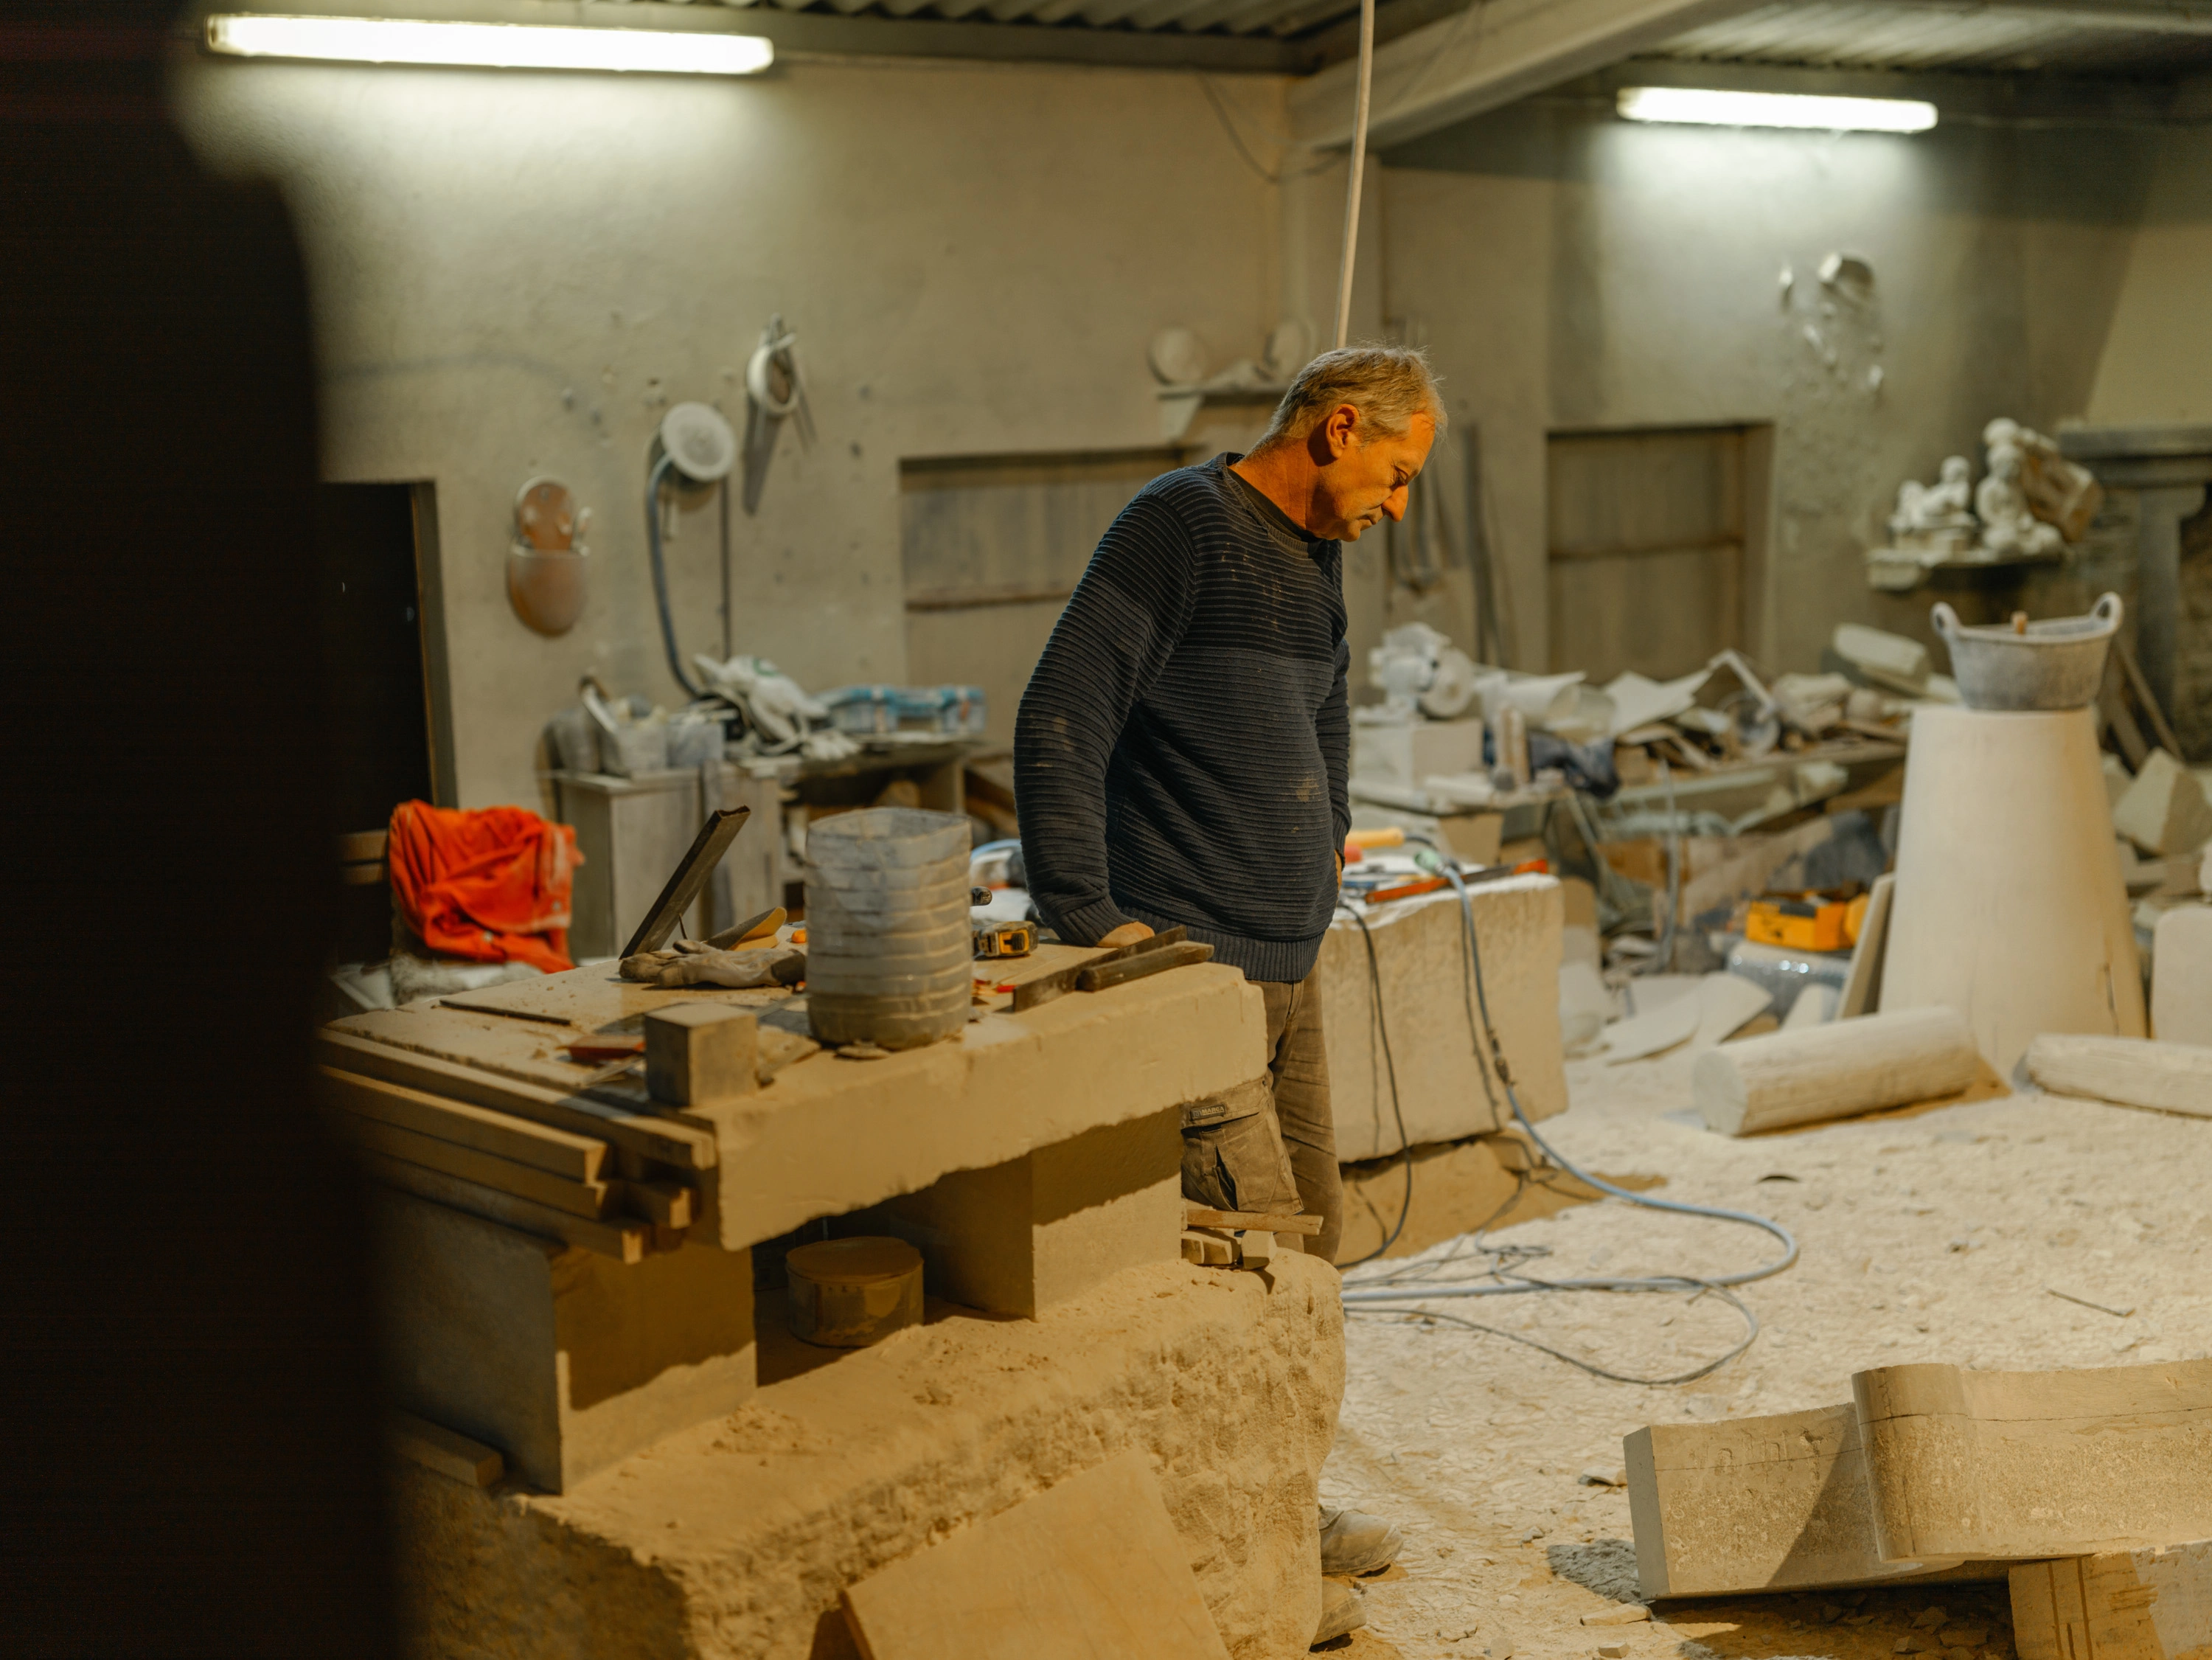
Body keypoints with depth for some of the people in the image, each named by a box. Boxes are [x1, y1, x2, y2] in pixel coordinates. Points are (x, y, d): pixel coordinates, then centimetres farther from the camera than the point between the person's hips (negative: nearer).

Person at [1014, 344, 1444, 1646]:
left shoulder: (1317, 552, 16)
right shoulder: (1182, 525, -12)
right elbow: (1061, 722, -19)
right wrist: (1088, 918, -22)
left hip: (1288, 963, 9)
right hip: (1185, 959, -9)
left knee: (1310, 1236, 15)